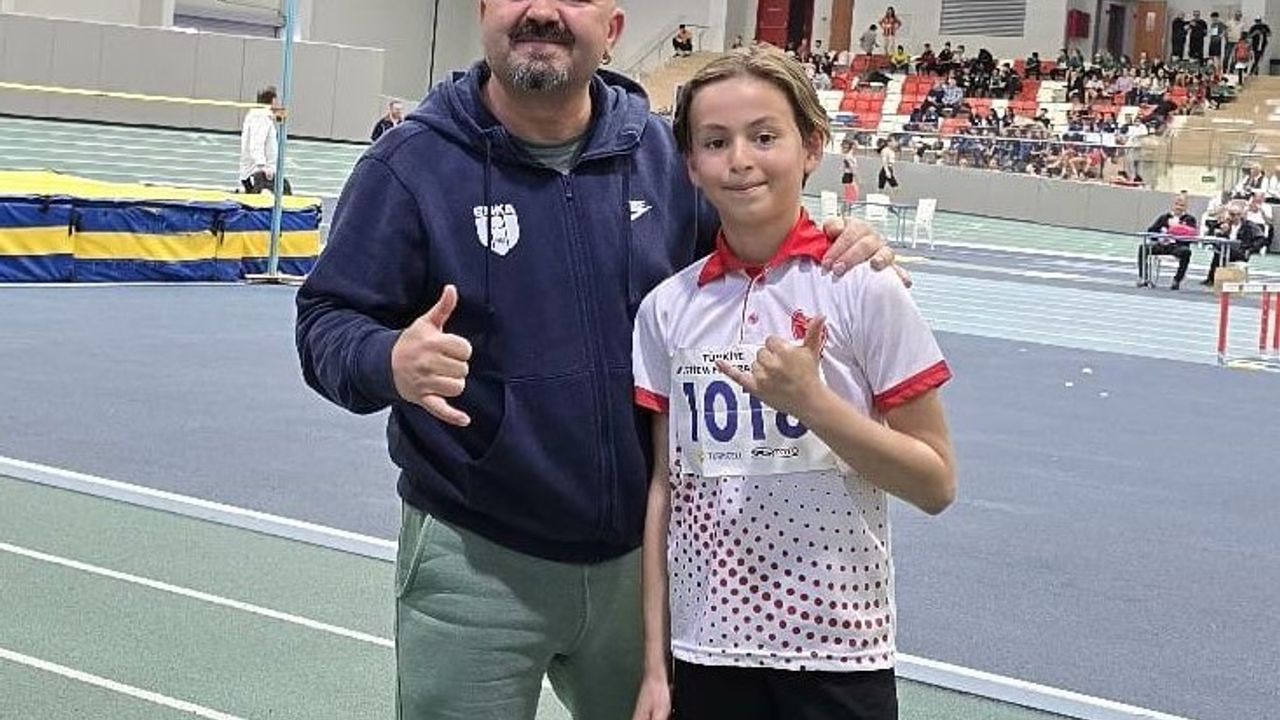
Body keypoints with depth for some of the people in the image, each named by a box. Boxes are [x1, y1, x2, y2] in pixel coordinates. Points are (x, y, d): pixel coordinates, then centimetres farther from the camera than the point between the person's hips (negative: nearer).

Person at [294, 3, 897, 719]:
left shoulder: (665, 152, 0)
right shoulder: (411, 164, -8)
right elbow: (326, 323, -8)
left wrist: (840, 257, -8)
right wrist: (388, 361, -31)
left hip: (641, 553, 4)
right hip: (473, 562, -3)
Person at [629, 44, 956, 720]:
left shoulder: (862, 287, -8)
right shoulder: (667, 308, 0)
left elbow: (936, 484, -7)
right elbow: (665, 487, 5)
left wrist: (810, 400, -19)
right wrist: (654, 665, 4)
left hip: (838, 653, -2)